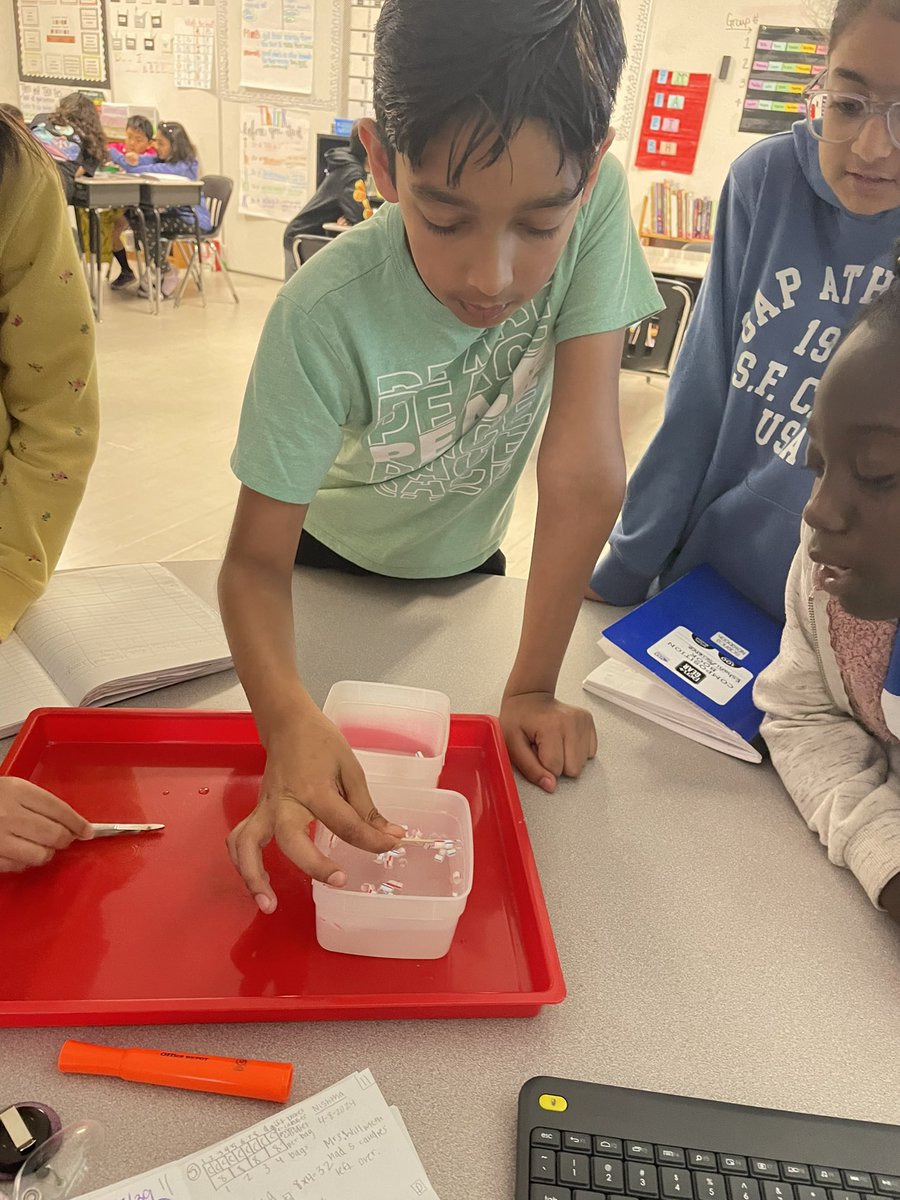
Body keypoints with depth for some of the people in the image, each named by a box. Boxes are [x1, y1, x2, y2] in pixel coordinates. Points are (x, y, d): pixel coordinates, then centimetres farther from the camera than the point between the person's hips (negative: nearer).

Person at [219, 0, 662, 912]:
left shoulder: (600, 203, -31)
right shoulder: (326, 312, -36)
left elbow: (585, 474, -32)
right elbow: (256, 559, -31)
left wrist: (531, 687, -29)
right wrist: (290, 720, -50)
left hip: (464, 560, 2)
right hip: (329, 561, -1)